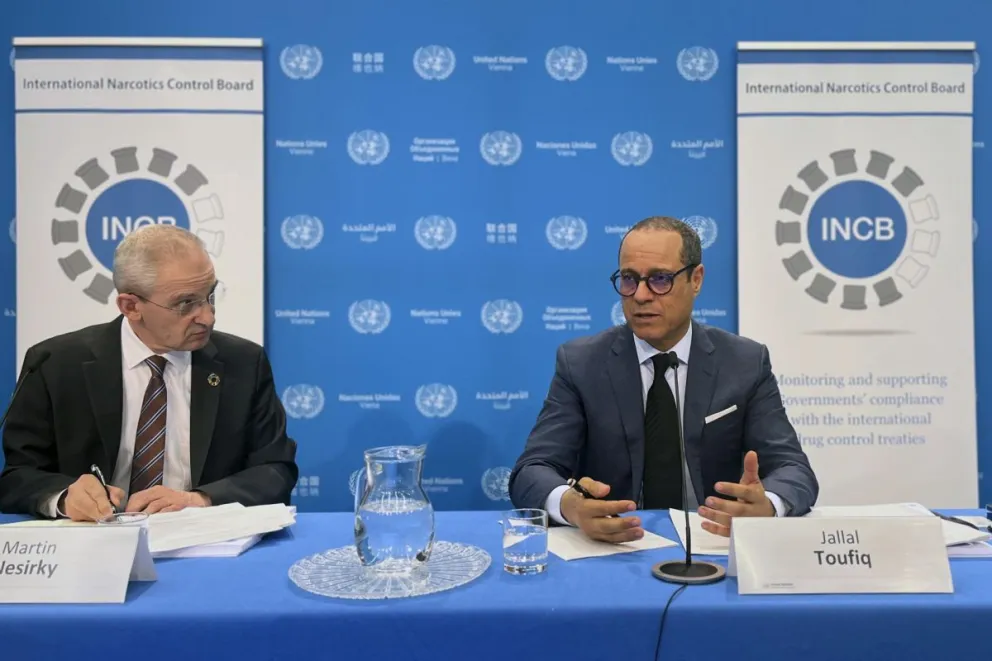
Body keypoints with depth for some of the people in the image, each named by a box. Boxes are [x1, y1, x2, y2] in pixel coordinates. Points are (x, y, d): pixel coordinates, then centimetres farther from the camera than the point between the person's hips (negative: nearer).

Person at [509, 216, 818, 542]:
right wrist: (568, 504, -34)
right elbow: (532, 471, -10)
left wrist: (766, 506, -30)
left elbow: (794, 470, -6)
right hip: (609, 545, 0)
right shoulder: (579, 362, -3)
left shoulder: (747, 363, 0)